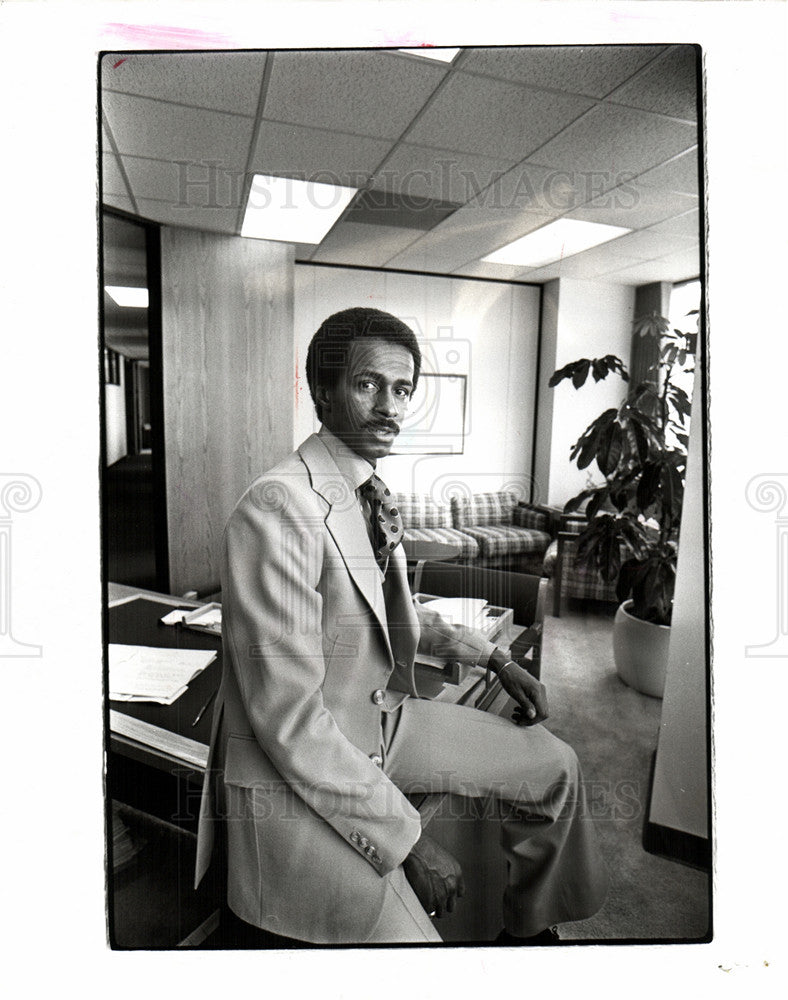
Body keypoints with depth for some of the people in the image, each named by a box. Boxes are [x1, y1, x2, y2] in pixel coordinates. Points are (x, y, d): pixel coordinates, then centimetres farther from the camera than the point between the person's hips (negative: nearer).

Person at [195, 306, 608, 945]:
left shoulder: (372, 492, 1)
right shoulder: (279, 508, -26)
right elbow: (290, 719, -26)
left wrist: (494, 658, 10)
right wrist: (408, 840, -20)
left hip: (383, 720, 9)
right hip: (292, 775, -8)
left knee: (553, 765, 14)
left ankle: (529, 928, 38)